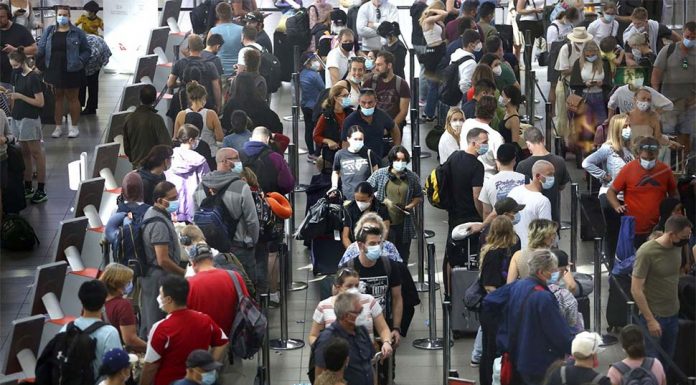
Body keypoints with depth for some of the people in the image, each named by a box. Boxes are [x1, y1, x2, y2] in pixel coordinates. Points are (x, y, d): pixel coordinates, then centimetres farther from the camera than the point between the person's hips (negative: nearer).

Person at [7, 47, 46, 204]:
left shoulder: (33, 78, -15)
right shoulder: (17, 75, 8)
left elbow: (40, 102, -17)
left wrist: (20, 96, -18)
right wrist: (12, 97, 5)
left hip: (30, 119, -8)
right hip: (18, 118, 8)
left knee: (36, 153, -3)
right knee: (24, 153, 12)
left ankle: (41, 190, -1)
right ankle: (28, 187, 18)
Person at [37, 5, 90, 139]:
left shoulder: (77, 32, -1)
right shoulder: (49, 31, 6)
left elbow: (87, 50, 2)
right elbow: (41, 50, 2)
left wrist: (80, 61, -11)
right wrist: (41, 63, -11)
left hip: (72, 71, -3)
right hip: (53, 71, 3)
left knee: (72, 98, 6)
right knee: (57, 98, 9)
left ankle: (74, 126, 17)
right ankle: (58, 126, 18)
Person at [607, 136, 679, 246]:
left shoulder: (665, 170, 2)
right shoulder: (628, 169, -5)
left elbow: (674, 194, 16)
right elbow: (611, 192, 3)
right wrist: (617, 207, -14)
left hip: (659, 229, 2)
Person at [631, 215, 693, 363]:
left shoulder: (677, 247, 0)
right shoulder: (646, 252, -20)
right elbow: (636, 290, -18)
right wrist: (650, 320, -19)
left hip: (673, 315, 6)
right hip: (654, 316, -6)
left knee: (667, 360, 12)